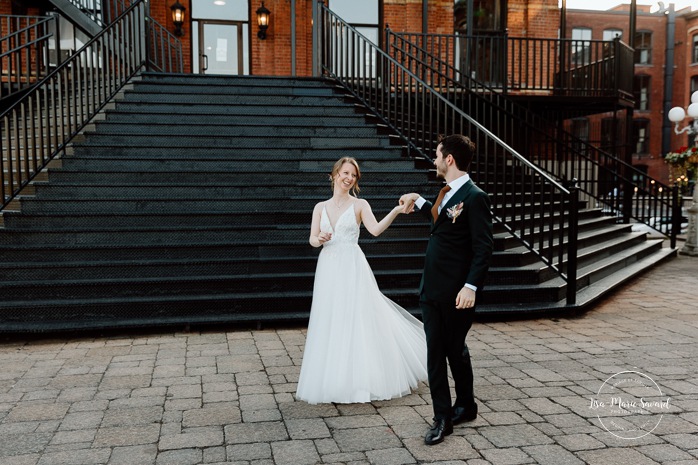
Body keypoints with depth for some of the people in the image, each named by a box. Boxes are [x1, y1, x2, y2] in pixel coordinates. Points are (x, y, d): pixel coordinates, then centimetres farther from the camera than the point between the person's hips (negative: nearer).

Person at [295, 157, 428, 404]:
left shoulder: (360, 205, 2)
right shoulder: (321, 207, 12)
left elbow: (375, 229, -14)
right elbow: (312, 239, 7)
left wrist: (396, 211, -28)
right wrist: (320, 239, -16)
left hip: (352, 268, -3)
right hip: (328, 269, 3)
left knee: (357, 320, -3)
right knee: (330, 323, 5)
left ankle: (356, 382, 7)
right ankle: (333, 381, 15)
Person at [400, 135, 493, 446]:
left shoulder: (474, 197, -15)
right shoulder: (447, 193, 11)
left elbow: (483, 248, -18)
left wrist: (471, 286, -24)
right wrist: (418, 203, 35)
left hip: (456, 292, -8)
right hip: (431, 288, 8)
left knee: (456, 351, 9)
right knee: (435, 353, 8)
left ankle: (465, 406, 31)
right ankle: (442, 417, 17)